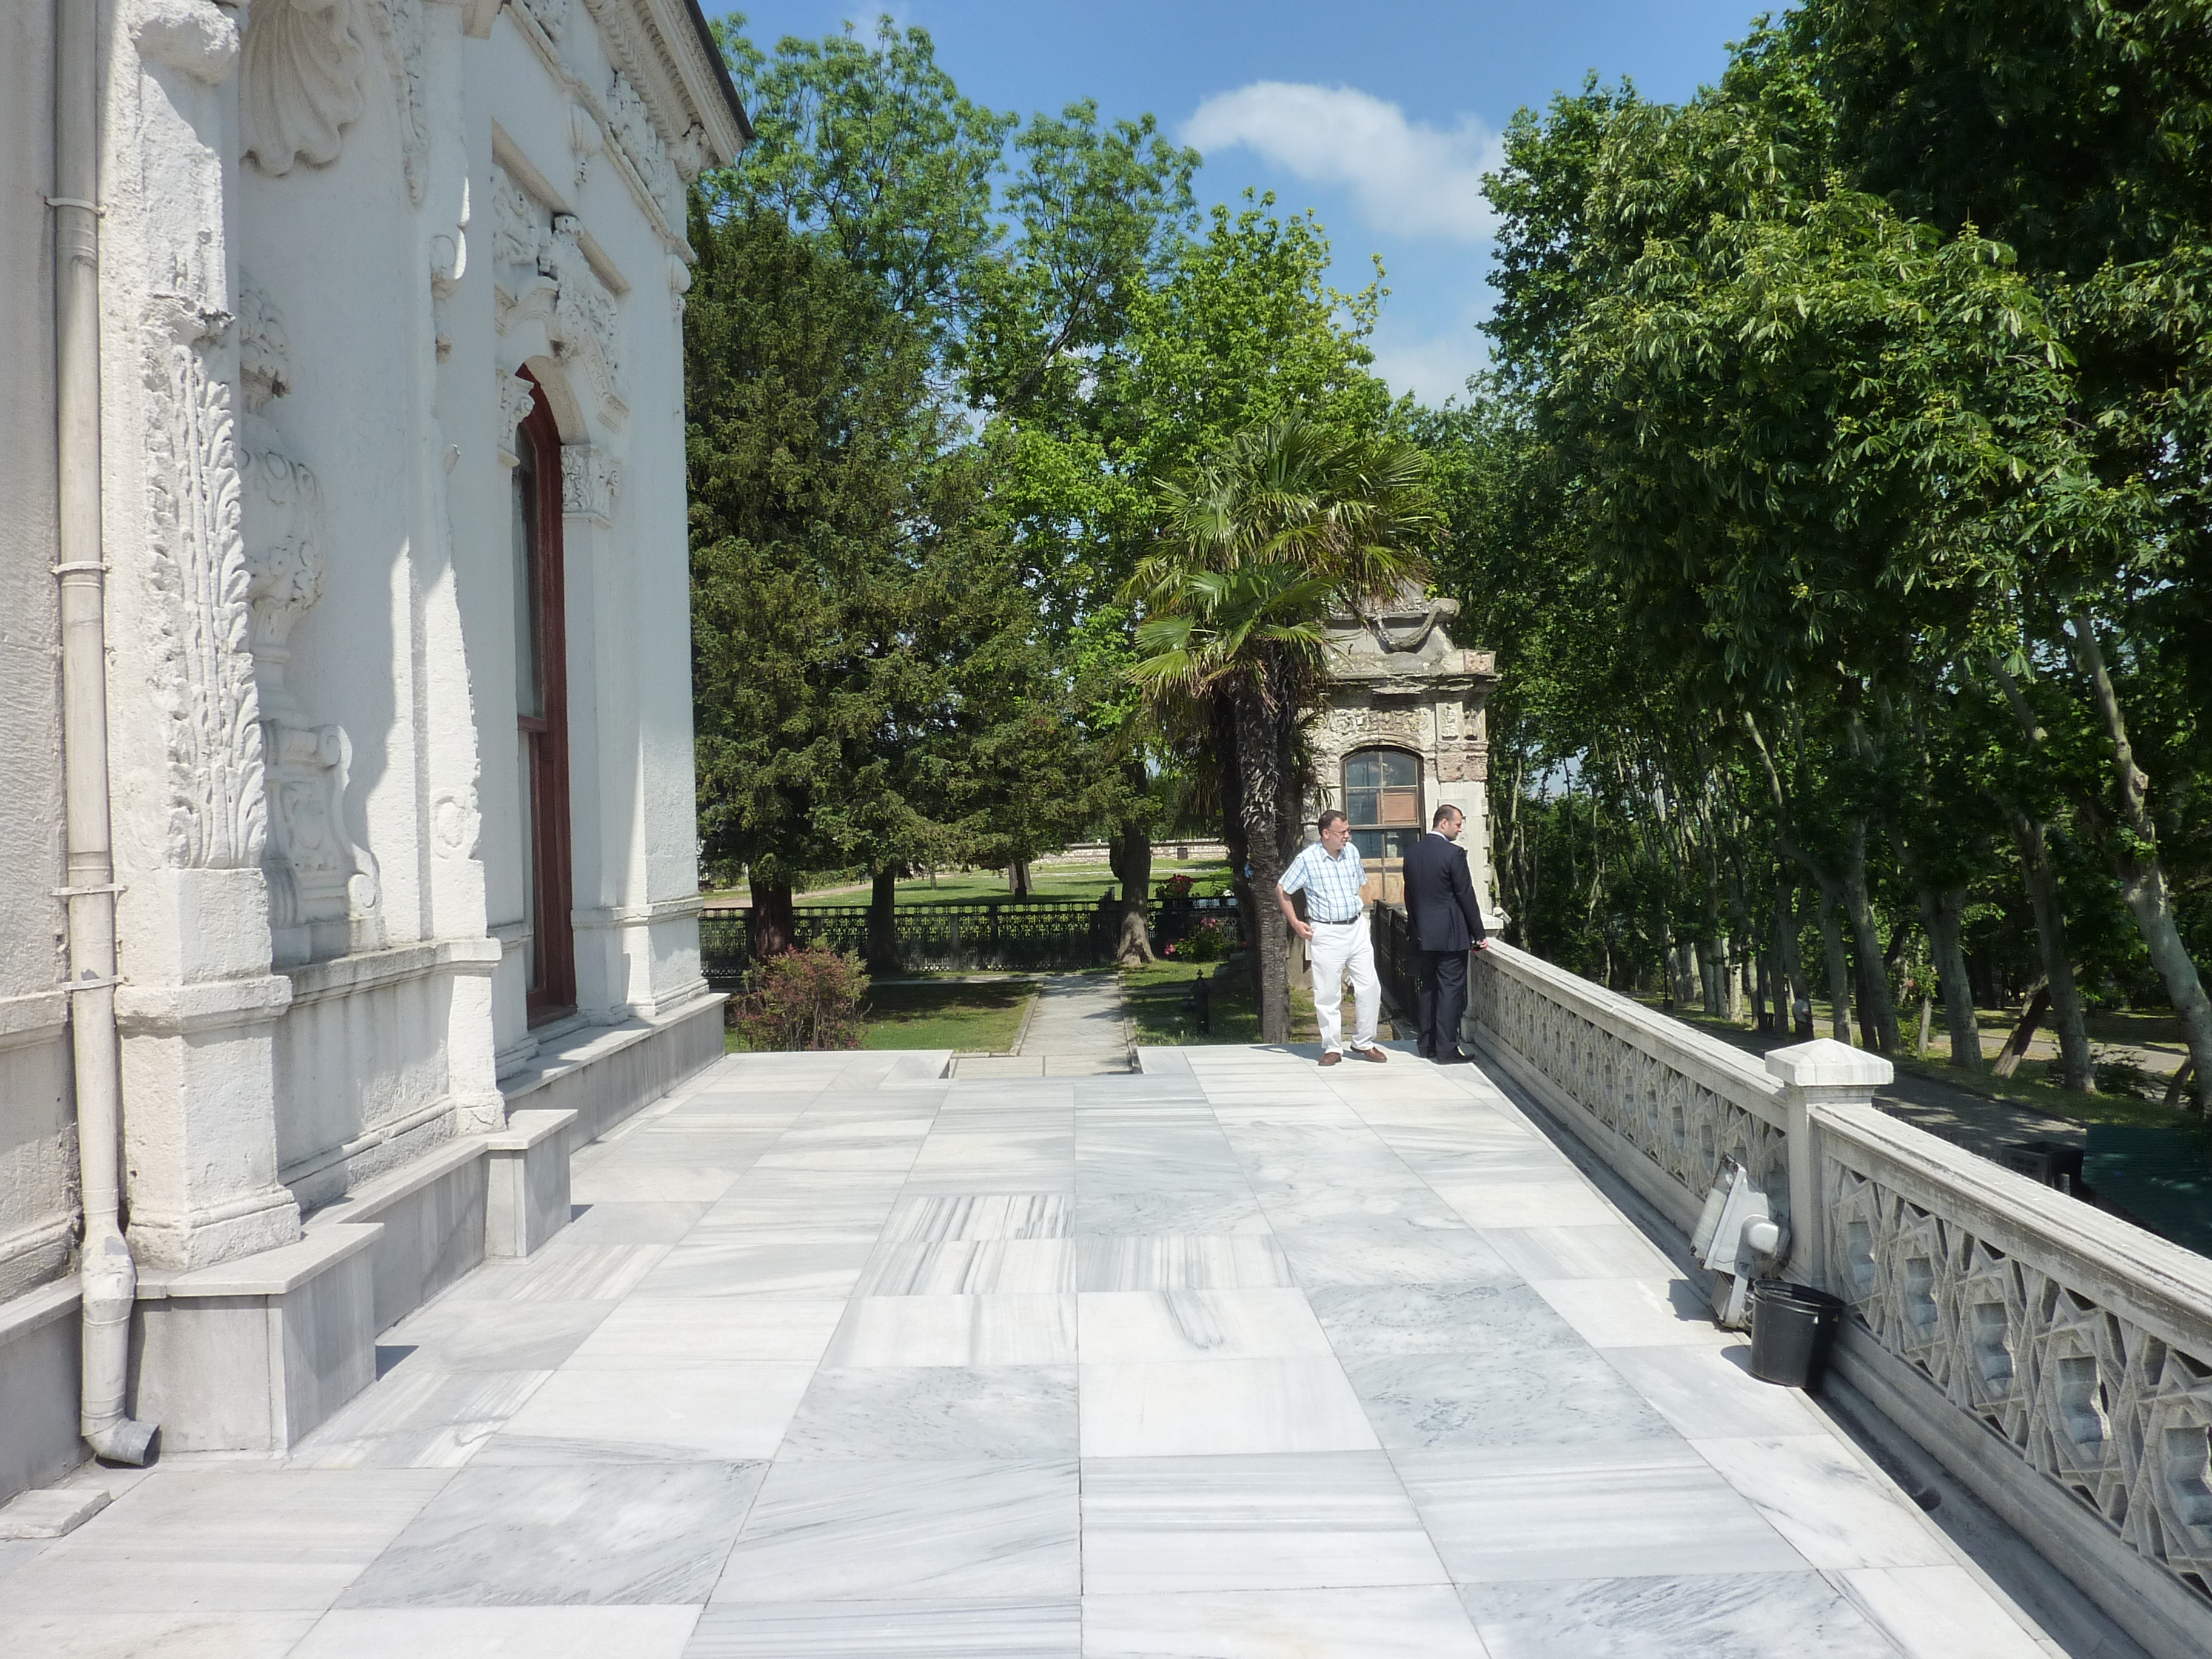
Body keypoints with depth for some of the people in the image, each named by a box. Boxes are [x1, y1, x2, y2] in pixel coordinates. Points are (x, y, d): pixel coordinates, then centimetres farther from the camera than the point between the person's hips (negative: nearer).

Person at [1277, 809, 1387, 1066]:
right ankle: (1332, 1048, 12)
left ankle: (1364, 1042, 17)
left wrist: (1362, 913, 11)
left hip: (1357, 929, 4)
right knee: (1327, 994, 0)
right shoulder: (1307, 859, -9)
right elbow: (1282, 892, 0)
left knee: (1370, 987, 2)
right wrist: (1296, 924, -3)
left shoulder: (1352, 852, 6)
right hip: (1326, 933, -4)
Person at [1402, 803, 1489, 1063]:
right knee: (1451, 990, -2)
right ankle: (1446, 1049, -2)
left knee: (1429, 988, 14)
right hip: (1451, 934, -7)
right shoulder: (1454, 853, -14)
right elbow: (1466, 897, -12)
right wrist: (1479, 934, -5)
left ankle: (1427, 1046, 19)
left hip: (1423, 934, 7)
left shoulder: (1412, 852, 6)